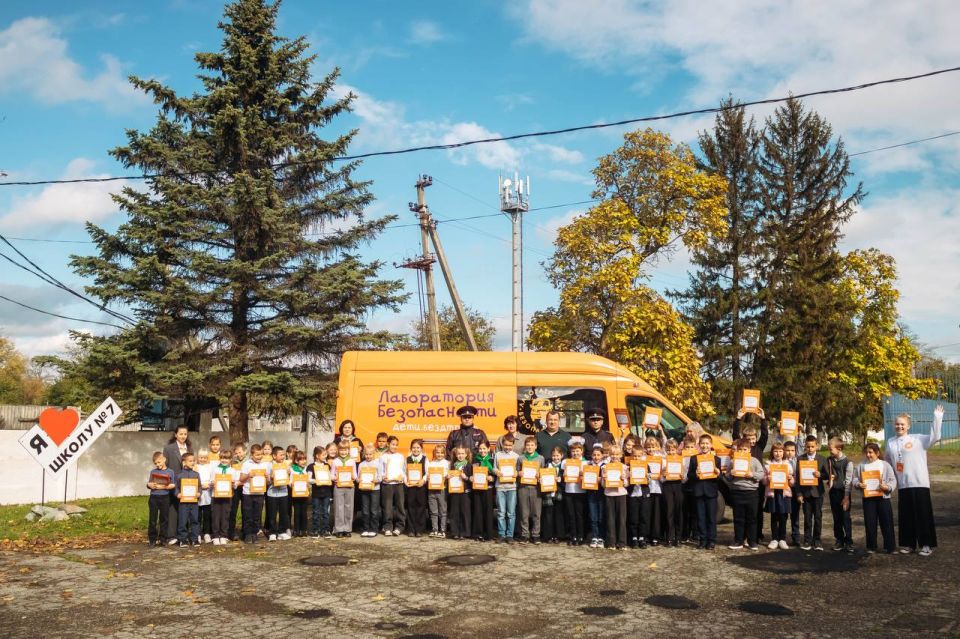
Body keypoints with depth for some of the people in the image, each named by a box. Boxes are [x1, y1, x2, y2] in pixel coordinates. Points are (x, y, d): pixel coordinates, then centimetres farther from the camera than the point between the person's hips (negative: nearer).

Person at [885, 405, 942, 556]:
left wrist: (937, 417, -18)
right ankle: (908, 544, 19)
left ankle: (927, 544, 7)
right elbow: (888, 462, 19)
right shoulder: (891, 443, 11)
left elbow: (935, 437, -14)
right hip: (903, 485, 4)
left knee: (923, 514, -1)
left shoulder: (918, 439, -2)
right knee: (905, 516, 9)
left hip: (919, 483, -4)